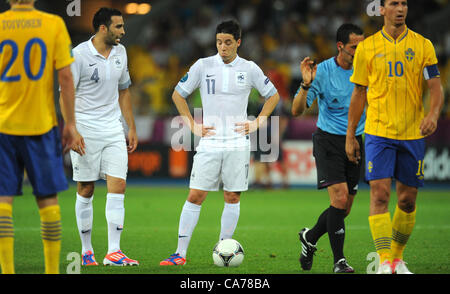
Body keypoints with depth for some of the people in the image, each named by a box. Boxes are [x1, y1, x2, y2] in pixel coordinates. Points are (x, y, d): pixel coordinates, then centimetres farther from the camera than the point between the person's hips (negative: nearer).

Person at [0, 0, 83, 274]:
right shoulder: (54, 24, -3)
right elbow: (66, 77, -4)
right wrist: (71, 124, 1)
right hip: (42, 124, 1)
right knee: (48, 200, 9)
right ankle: (52, 270, 11)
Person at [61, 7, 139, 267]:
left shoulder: (120, 52, 8)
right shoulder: (79, 55, -11)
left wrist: (132, 128, 17)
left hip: (113, 131, 5)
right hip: (86, 132, -5)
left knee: (118, 187, -5)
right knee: (86, 191, 3)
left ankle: (113, 252, -6)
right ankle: (87, 251, 14)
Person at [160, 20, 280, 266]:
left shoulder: (249, 69, 3)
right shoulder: (203, 66, 2)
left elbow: (273, 96, 16)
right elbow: (178, 94, 11)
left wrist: (257, 123, 5)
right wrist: (193, 126, 3)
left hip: (237, 143, 1)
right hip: (209, 143, -1)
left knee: (232, 197, 2)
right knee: (195, 196, -5)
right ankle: (181, 253, -5)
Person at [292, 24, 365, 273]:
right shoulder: (322, 71, -10)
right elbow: (297, 110, -13)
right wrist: (306, 85, -29)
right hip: (329, 140, -5)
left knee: (344, 209, 6)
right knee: (339, 198, -18)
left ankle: (310, 237, 33)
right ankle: (339, 261, -10)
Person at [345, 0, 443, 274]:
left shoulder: (423, 45, 4)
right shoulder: (367, 47, 4)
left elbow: (436, 86, -1)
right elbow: (359, 94, 9)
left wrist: (433, 114, -21)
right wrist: (350, 136, 9)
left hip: (413, 133, 1)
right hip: (378, 132, -1)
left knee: (407, 200, 7)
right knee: (380, 194, -14)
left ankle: (397, 258, 25)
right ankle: (384, 262, -17)